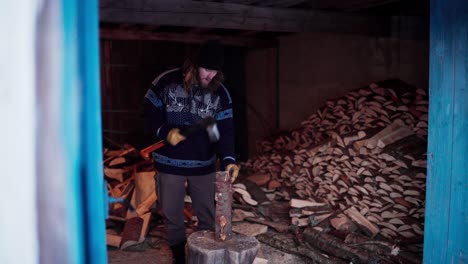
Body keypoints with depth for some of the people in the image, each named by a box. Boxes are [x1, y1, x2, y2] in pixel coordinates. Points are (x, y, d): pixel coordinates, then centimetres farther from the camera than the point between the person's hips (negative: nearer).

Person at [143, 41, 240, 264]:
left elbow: (225, 130, -10)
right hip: (170, 163, -1)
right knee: (172, 215, 13)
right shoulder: (166, 82, -9)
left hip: (204, 165, 1)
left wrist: (227, 160, -27)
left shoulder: (220, 94, -5)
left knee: (208, 216, 12)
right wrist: (164, 132, -20)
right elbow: (149, 114, -2)